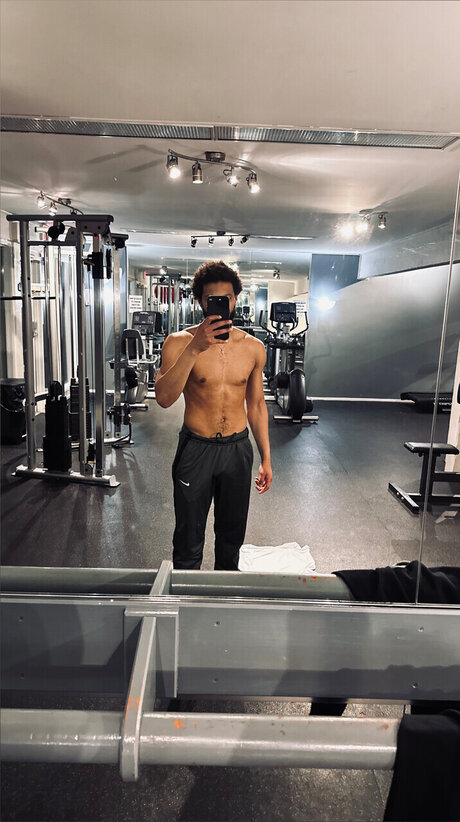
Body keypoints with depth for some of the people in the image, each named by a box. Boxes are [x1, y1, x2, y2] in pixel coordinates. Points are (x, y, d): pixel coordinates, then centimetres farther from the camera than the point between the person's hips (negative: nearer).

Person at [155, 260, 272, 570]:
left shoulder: (253, 347, 1)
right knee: (189, 539, 11)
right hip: (196, 448, -3)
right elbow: (164, 398, -25)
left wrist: (266, 457, 9)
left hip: (238, 448, 3)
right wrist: (194, 348, -34)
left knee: (232, 535, 19)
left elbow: (256, 404, 10)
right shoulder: (180, 342, -10)